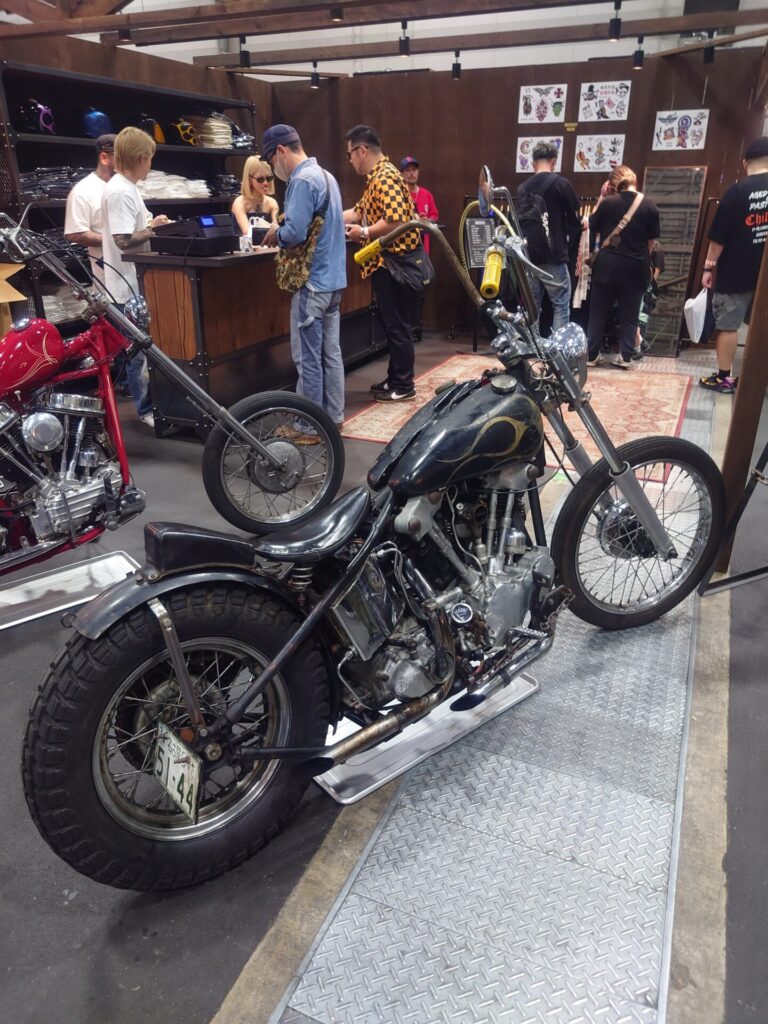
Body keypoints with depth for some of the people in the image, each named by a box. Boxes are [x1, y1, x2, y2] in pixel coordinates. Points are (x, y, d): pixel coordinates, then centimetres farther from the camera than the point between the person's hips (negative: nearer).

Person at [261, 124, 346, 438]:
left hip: (313, 281, -10)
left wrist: (276, 234, -3)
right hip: (333, 277, 10)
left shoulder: (302, 181, -15)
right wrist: (283, 227, 11)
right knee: (330, 352, 13)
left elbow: (294, 233, -24)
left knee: (307, 358, -3)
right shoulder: (325, 175, 15)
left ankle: (309, 427, 4)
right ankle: (333, 417, 22)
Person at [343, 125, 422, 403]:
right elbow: (358, 212, 21)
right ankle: (395, 378, 23)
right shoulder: (377, 177, 16)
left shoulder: (385, 178, -16)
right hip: (386, 262, 10)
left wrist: (364, 233, -15)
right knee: (392, 323, 14)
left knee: (398, 325, -4)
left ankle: (403, 387, 4)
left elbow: (395, 221, -27)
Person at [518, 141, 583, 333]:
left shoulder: (523, 188, 7)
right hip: (554, 256, -5)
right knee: (561, 306, 2)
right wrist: (571, 244, 15)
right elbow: (573, 218, -1)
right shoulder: (560, 183, -7)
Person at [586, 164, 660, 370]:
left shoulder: (607, 203, -6)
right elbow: (651, 241, 3)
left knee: (598, 312, 8)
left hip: (607, 265, 0)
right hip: (635, 267, 1)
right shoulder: (650, 206, -3)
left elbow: (593, 228, 7)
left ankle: (591, 355, 10)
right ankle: (625, 357, 9)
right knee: (629, 314, 10)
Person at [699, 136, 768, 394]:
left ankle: (724, 378, 6)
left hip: (735, 273, -5)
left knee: (727, 325, 3)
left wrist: (709, 267, -1)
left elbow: (718, 236, -10)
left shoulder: (738, 190, -10)